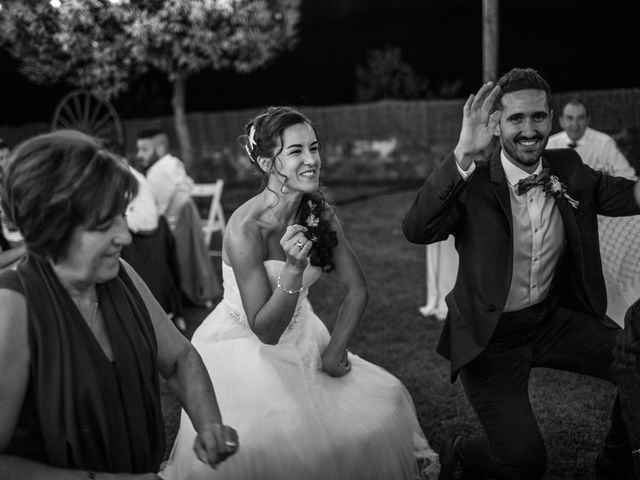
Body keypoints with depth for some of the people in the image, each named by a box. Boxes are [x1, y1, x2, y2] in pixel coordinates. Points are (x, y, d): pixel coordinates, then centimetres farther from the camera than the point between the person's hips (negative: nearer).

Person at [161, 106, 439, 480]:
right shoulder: (246, 228, -24)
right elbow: (265, 330, -23)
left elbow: (357, 290, 3)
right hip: (241, 351, -6)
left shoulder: (320, 214, -6)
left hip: (301, 342, 6)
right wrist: (293, 269, -36)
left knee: (388, 400, -3)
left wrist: (335, 352, -5)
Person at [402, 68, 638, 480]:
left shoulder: (568, 169, -2)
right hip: (491, 337, -5)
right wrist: (463, 155, -44)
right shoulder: (473, 182, -18)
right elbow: (416, 229, -33)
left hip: (553, 319, 5)